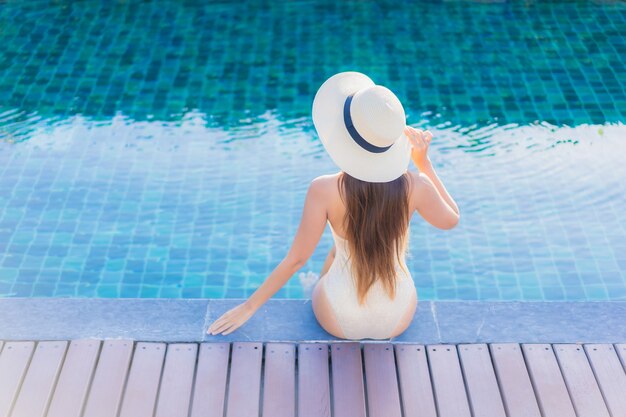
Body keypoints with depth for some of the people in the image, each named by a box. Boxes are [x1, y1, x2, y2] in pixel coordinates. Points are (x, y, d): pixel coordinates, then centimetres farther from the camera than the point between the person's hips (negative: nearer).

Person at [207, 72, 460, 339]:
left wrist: (249, 306, -4)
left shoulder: (324, 191, -26)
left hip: (340, 322, -1)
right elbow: (451, 220, 0)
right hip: (400, 319, 2)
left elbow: (297, 259, -17)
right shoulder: (414, 186, -21)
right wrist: (424, 163, 0)